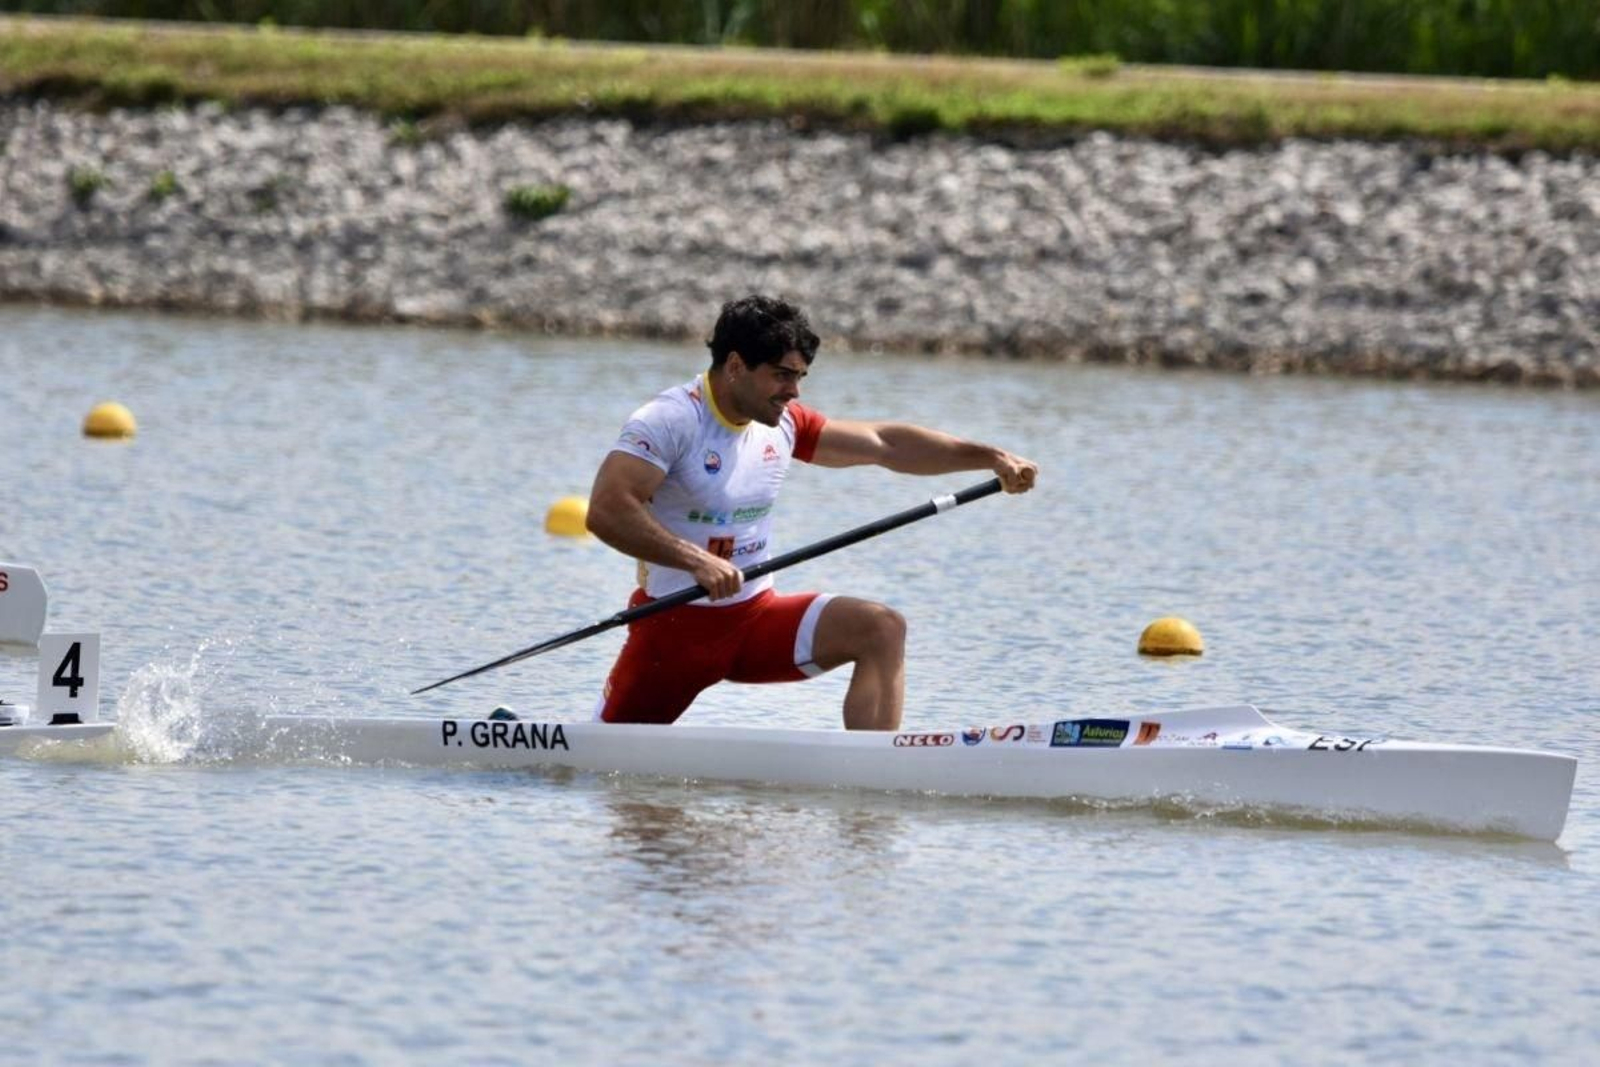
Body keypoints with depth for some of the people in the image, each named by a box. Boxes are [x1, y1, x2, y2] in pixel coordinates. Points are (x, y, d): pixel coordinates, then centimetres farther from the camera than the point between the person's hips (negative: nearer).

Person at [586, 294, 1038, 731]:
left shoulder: (781, 423, 6)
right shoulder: (671, 420, -15)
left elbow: (885, 444, 11)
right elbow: (605, 510, -28)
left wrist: (991, 458, 2)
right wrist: (696, 561, -37)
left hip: (757, 617, 6)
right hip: (675, 623, -6)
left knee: (882, 630, -14)